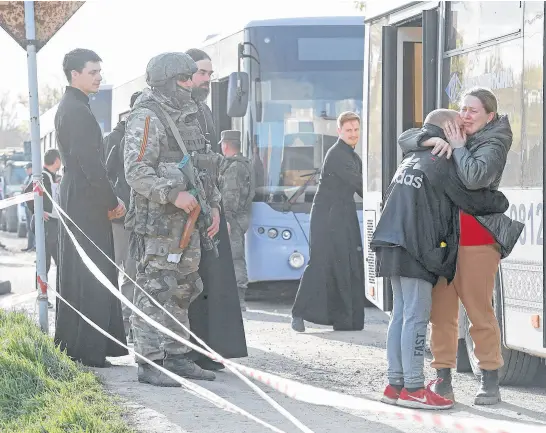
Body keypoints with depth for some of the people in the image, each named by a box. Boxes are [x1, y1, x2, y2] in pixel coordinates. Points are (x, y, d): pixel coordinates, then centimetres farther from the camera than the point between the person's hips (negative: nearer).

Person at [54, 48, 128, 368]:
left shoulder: (71, 107, 19)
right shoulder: (77, 111, -15)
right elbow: (89, 162, -20)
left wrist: (109, 199, 14)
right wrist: (112, 201, -12)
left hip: (78, 200, 11)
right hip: (86, 201, -11)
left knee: (78, 278, 13)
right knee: (90, 279, -9)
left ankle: (73, 347, 18)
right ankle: (86, 350, -8)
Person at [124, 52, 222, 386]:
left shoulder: (188, 117, 18)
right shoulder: (147, 118, -11)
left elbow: (202, 167, 25)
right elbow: (136, 172, -18)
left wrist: (213, 205, 16)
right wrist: (173, 195, -25)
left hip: (187, 220, 9)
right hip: (158, 221, -9)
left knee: (183, 290, 12)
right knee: (155, 291, -9)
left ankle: (178, 358, 19)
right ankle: (150, 363, -7)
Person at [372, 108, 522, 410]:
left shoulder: (410, 160, 21)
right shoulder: (438, 161, -8)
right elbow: (470, 198, -5)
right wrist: (501, 201, 12)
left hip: (395, 248, 9)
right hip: (417, 250, -9)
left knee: (401, 314, 10)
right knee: (417, 316, -9)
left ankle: (395, 384, 11)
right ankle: (413, 388, -10)